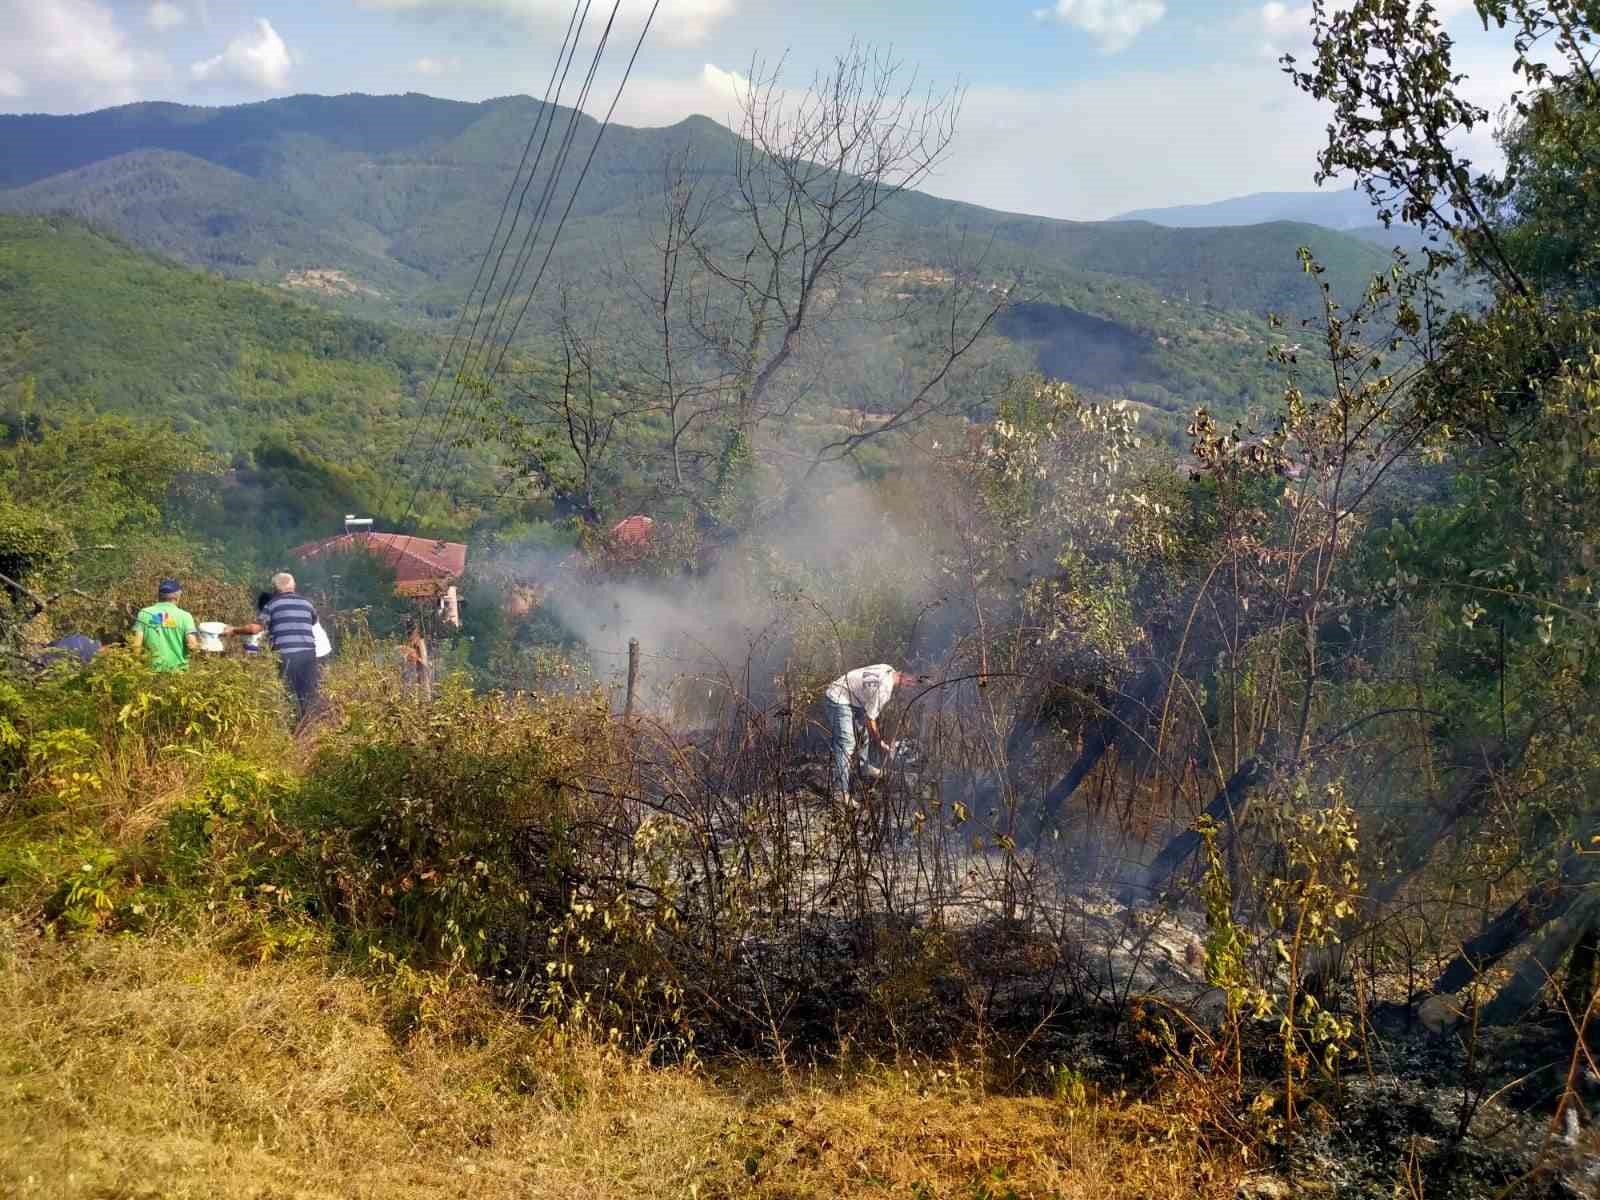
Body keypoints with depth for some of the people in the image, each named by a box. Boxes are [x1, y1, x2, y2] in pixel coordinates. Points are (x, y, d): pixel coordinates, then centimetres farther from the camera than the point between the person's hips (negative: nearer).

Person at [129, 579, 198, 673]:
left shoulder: (144, 613, 0)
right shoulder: (184, 616, -4)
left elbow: (136, 644, -6)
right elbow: (192, 646, -12)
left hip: (153, 670, 1)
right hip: (178, 670, -1)